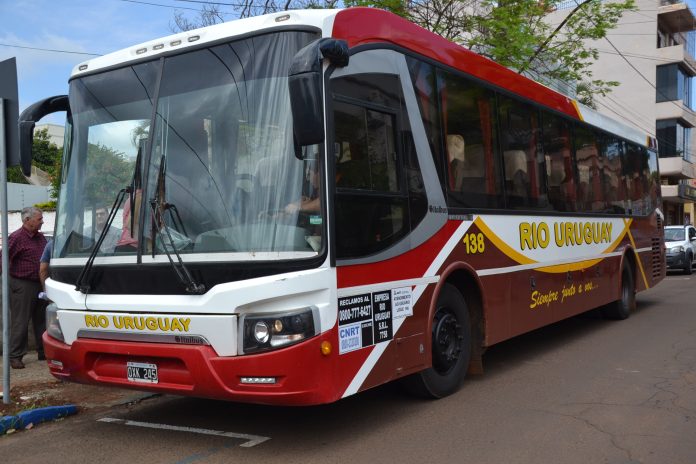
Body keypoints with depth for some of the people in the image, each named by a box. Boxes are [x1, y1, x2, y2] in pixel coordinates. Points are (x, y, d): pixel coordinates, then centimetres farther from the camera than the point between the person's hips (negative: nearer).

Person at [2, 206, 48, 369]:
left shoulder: (40, 237, 11)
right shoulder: (16, 238, -12)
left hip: (39, 284, 8)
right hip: (22, 285, -7)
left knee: (41, 319, 13)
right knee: (20, 322, -3)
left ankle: (44, 352, 23)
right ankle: (15, 357, 4)